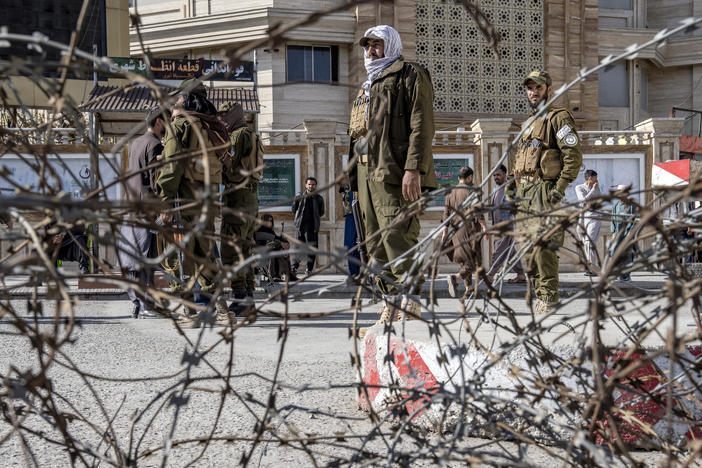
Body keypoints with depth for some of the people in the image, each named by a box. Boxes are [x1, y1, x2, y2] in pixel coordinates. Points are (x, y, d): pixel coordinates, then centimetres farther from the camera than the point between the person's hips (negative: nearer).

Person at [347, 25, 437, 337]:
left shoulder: (409, 75, 0)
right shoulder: (368, 87, 27)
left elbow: (421, 125, -11)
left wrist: (413, 169, -21)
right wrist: (357, 177, 20)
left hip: (395, 175, -9)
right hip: (368, 174, 9)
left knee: (398, 244, -15)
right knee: (378, 250, 9)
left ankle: (409, 311, -15)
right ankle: (390, 313, 13)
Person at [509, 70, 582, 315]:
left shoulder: (558, 117, -4)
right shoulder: (528, 123, 23)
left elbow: (574, 156, -12)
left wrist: (560, 188, -19)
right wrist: (515, 180, 16)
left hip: (545, 191, -9)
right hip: (525, 193, 9)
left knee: (543, 245, -15)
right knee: (529, 245, 9)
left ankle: (549, 300, -12)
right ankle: (540, 296, 16)